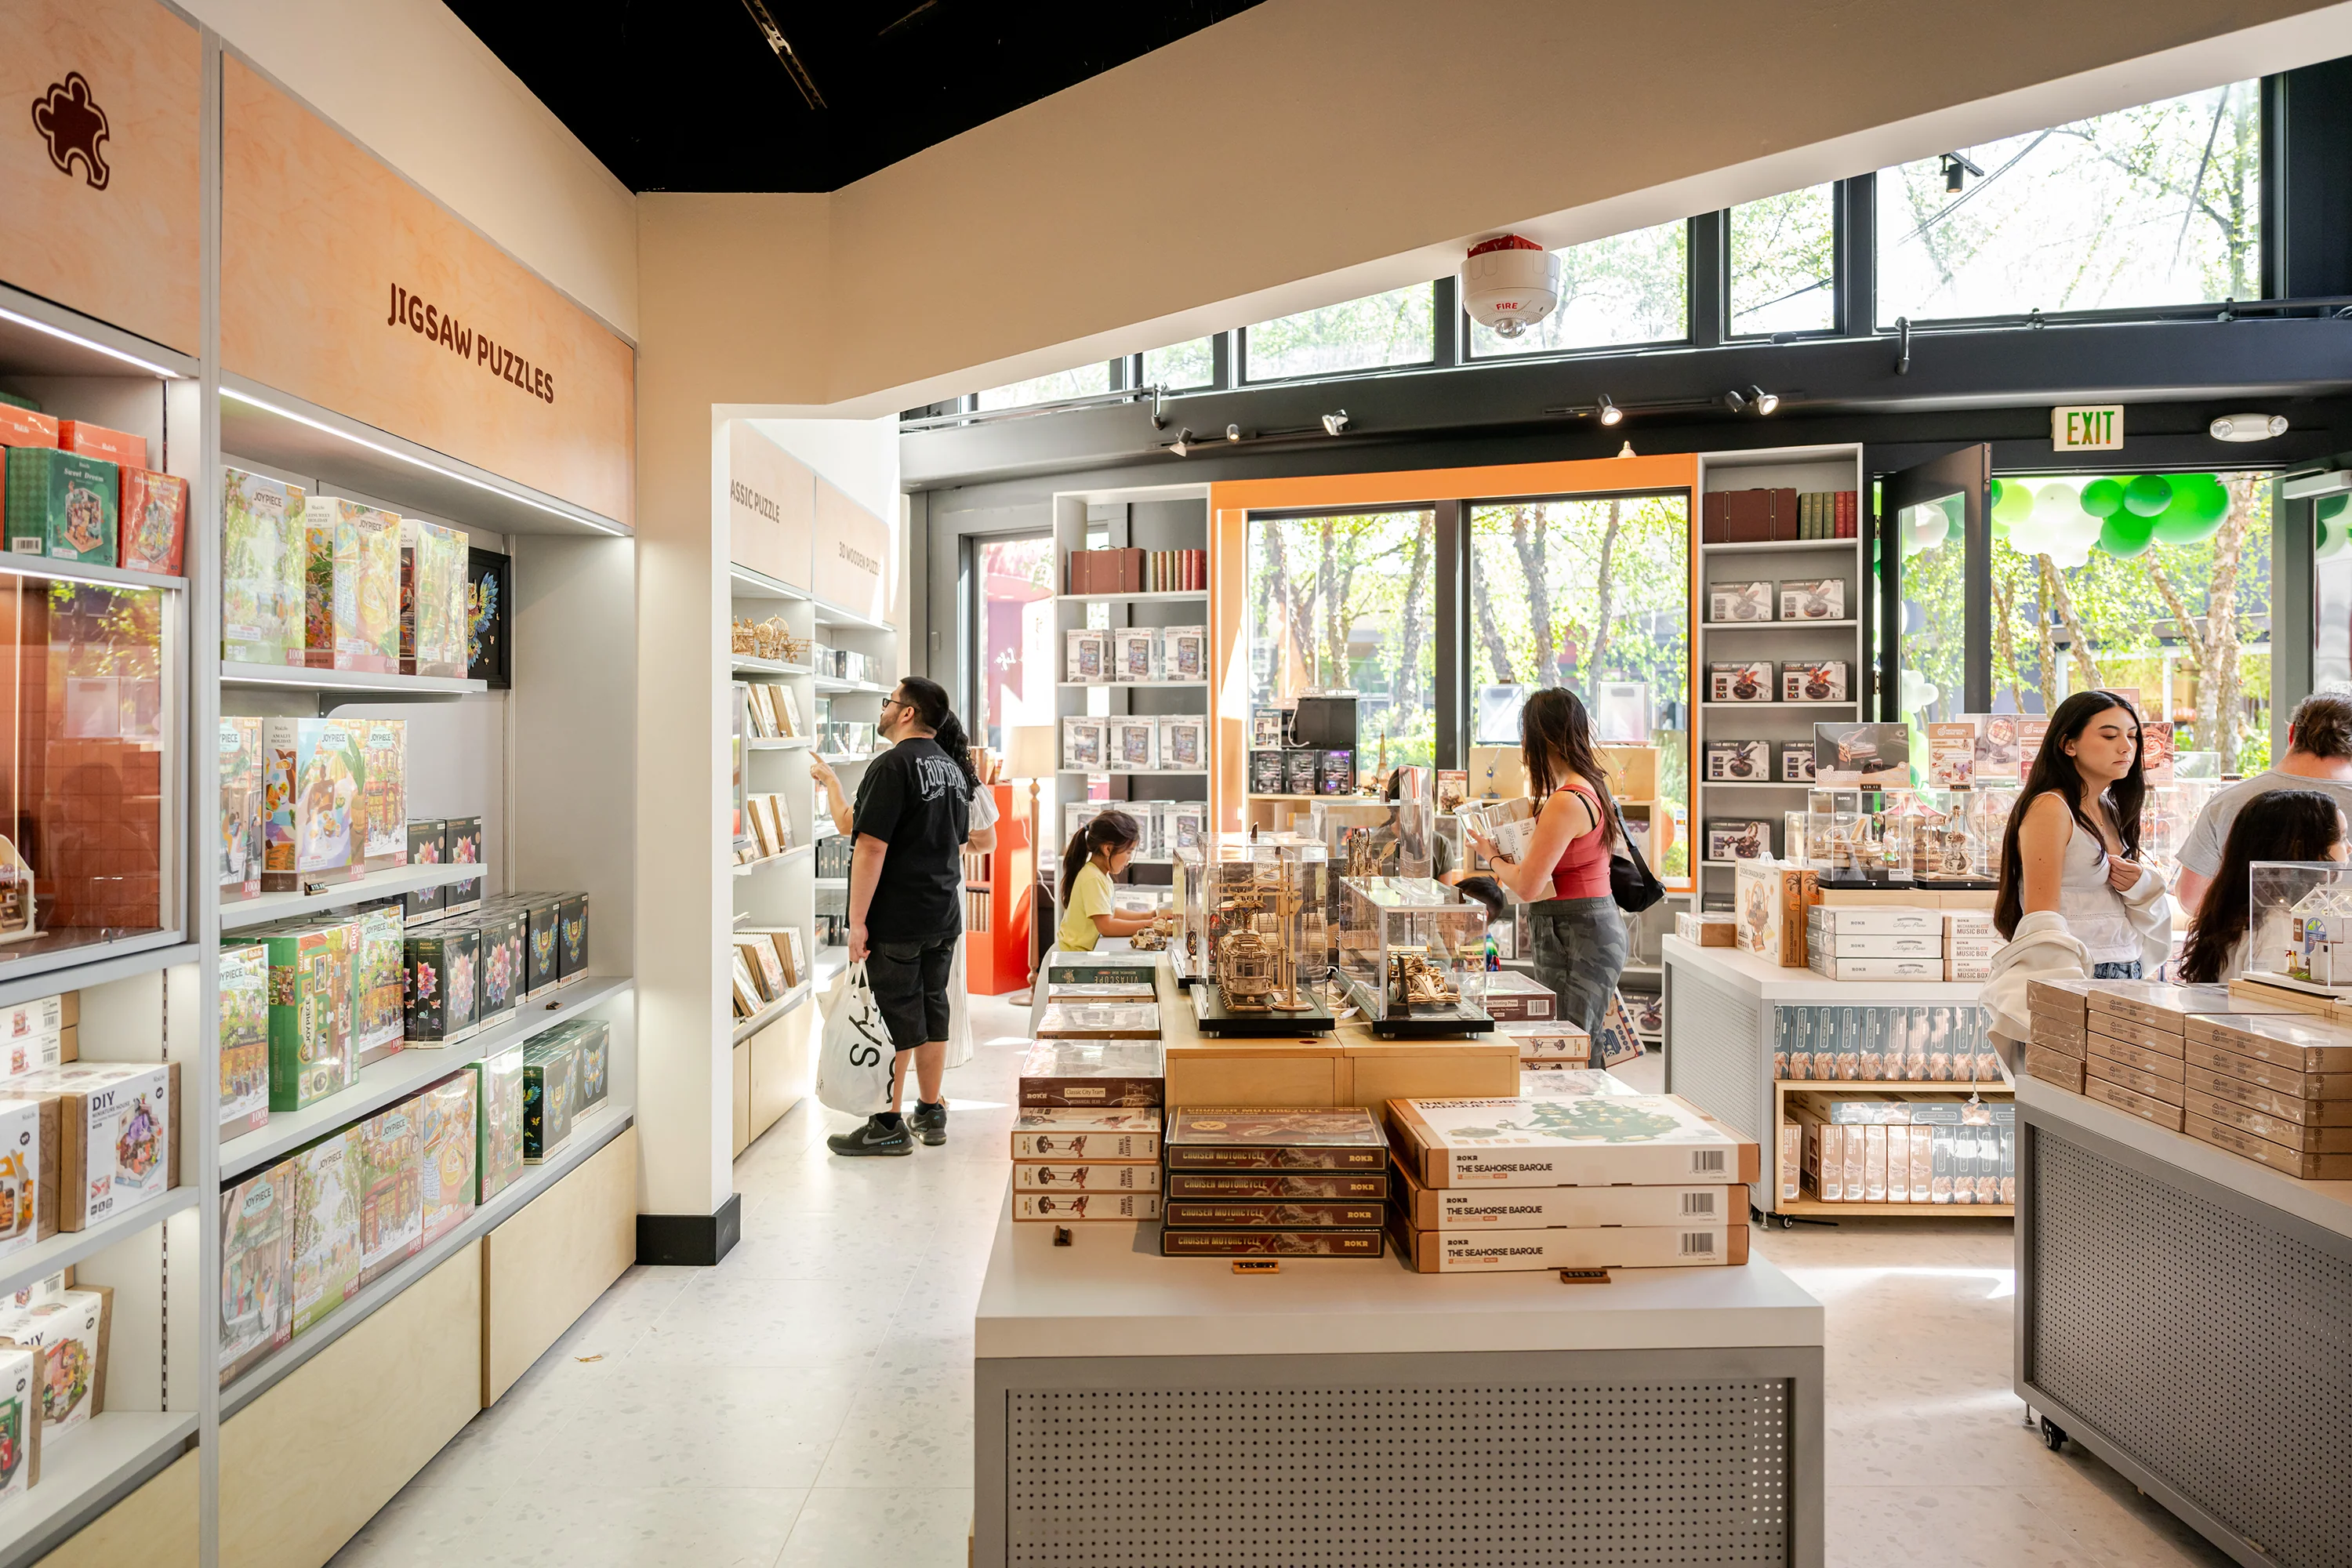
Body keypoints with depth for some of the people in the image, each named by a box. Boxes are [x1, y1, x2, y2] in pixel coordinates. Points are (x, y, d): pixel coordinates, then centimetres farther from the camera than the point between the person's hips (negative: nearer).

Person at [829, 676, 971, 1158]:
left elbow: (871, 847, -21)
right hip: (944, 917, 8)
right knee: (932, 1010, 14)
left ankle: (889, 1126, 6)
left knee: (895, 1015, -1)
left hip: (895, 920, -8)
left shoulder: (893, 765, -15)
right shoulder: (953, 768, 13)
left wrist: (857, 920, -19)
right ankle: (932, 1113, 24)